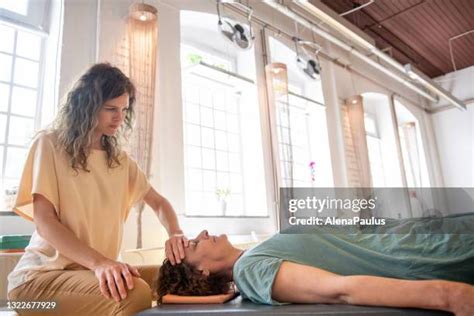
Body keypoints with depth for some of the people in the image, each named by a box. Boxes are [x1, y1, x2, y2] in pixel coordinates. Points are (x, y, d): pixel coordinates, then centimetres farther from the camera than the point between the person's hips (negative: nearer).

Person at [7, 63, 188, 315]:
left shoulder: (120, 160, 12)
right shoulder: (50, 144, -4)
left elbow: (158, 202, 13)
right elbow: (44, 221, -12)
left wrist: (174, 233, -11)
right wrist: (99, 262, -28)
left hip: (94, 270, 6)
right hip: (43, 273, -5)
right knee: (135, 293, -31)